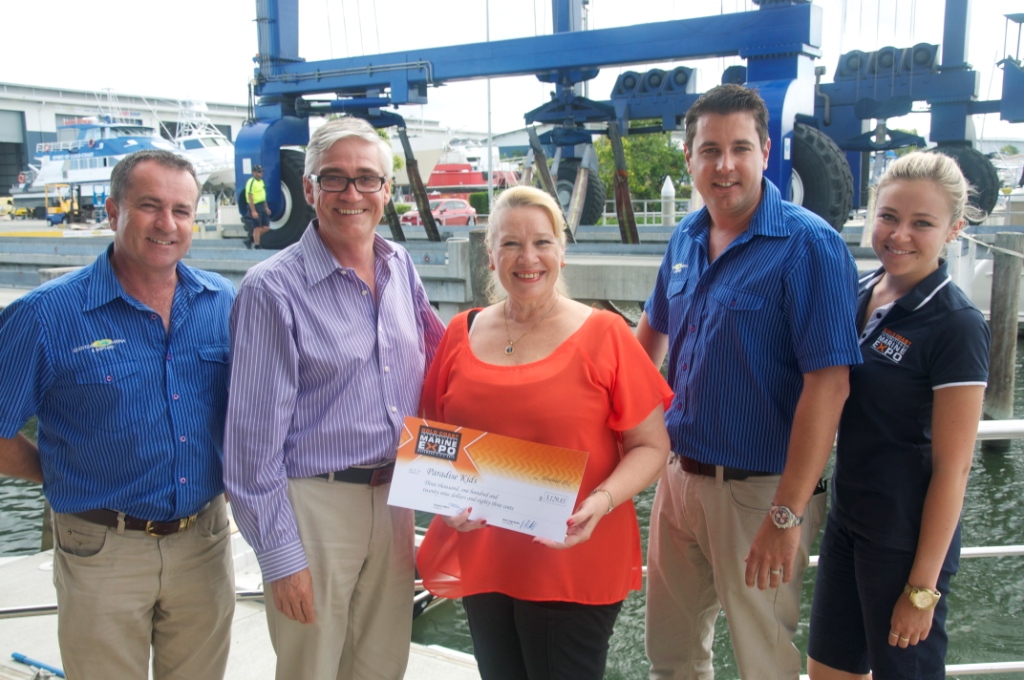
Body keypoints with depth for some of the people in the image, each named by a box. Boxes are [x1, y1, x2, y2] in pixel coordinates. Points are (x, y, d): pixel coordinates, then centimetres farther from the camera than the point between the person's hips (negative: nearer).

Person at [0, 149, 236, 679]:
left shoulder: (224, 303, 0)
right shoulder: (47, 315, -12)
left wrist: (230, 477, 2)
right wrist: (64, 479, 0)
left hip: (205, 541, 4)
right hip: (104, 552, -3)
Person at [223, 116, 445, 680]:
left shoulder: (400, 267, 5)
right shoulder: (273, 289, -12)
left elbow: (436, 355, 19)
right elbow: (254, 433, -12)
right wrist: (278, 554, -12)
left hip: (392, 498, 5)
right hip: (313, 504, -5)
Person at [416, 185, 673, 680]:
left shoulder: (603, 335, -7)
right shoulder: (462, 334, 3)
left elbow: (651, 445, -5)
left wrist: (603, 501, -21)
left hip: (575, 563, -4)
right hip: (480, 561, 4)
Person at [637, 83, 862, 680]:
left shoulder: (808, 245, -17)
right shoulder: (687, 237, 4)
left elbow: (828, 385, -22)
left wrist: (787, 516, -24)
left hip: (759, 490, -6)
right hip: (680, 474, 6)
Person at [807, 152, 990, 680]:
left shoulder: (955, 326, -18)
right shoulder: (861, 293, 3)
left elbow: (952, 467, -17)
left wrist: (923, 587, -14)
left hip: (908, 536, -7)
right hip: (847, 518, 7)